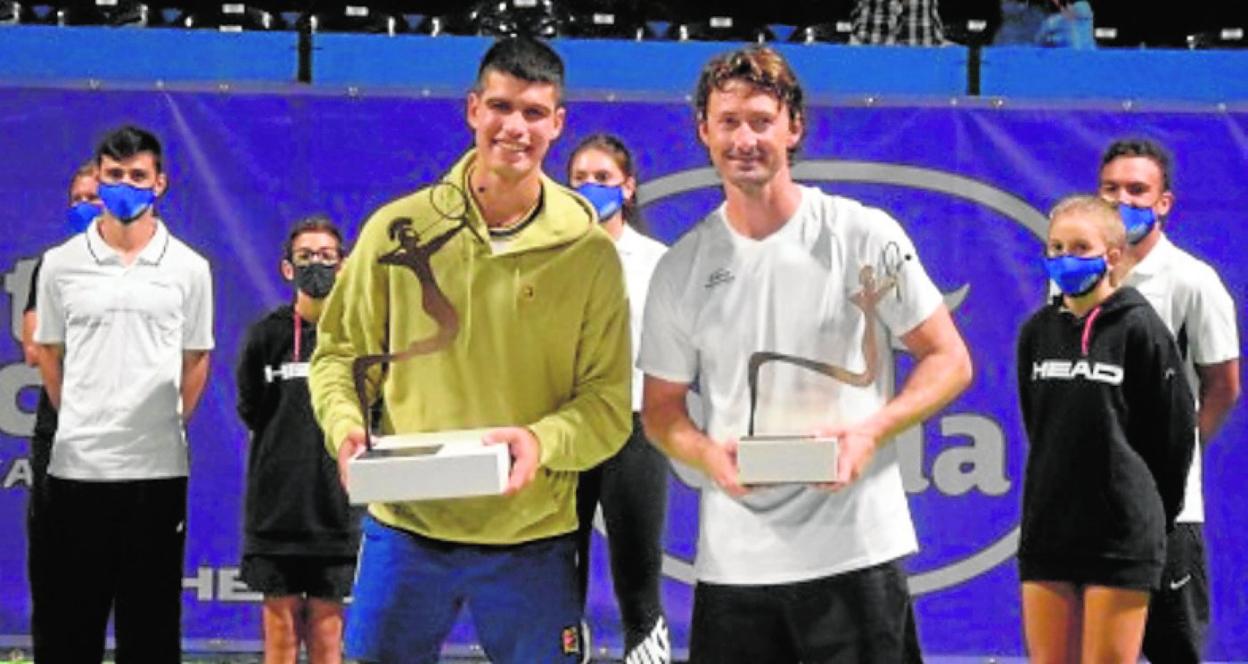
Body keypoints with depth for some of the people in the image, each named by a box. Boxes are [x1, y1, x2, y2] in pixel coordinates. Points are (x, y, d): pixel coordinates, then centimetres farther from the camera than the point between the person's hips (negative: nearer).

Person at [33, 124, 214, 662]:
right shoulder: (61, 264, 4)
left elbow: (196, 360, 12)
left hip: (158, 468, 0)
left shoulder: (189, 269, 3)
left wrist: (165, 424, 8)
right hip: (77, 463, 0)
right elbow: (49, 353, 13)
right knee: (71, 619, 4)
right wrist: (78, 419, 11)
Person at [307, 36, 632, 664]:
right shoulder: (400, 229, 0)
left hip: (533, 541, -1)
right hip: (406, 527, 1)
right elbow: (341, 353, 9)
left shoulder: (588, 252, -2)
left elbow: (608, 400, -2)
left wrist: (543, 441, -21)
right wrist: (345, 426, -10)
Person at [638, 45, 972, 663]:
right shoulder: (681, 268, 5)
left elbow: (948, 361, 2)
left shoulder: (866, 236, -2)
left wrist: (871, 432, -14)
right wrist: (707, 453, -10)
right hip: (733, 560, 2)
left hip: (855, 548, -2)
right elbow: (660, 409, 12)